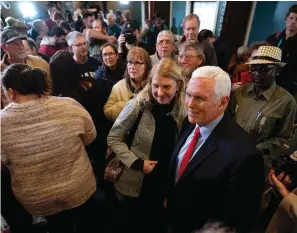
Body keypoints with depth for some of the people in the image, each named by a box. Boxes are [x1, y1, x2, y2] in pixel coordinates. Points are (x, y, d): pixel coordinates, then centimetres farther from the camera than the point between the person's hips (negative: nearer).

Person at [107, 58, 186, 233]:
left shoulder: (184, 109, -10)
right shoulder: (139, 104, -19)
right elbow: (113, 138, -11)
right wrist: (136, 162, -18)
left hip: (167, 185, 3)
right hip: (134, 184, -2)